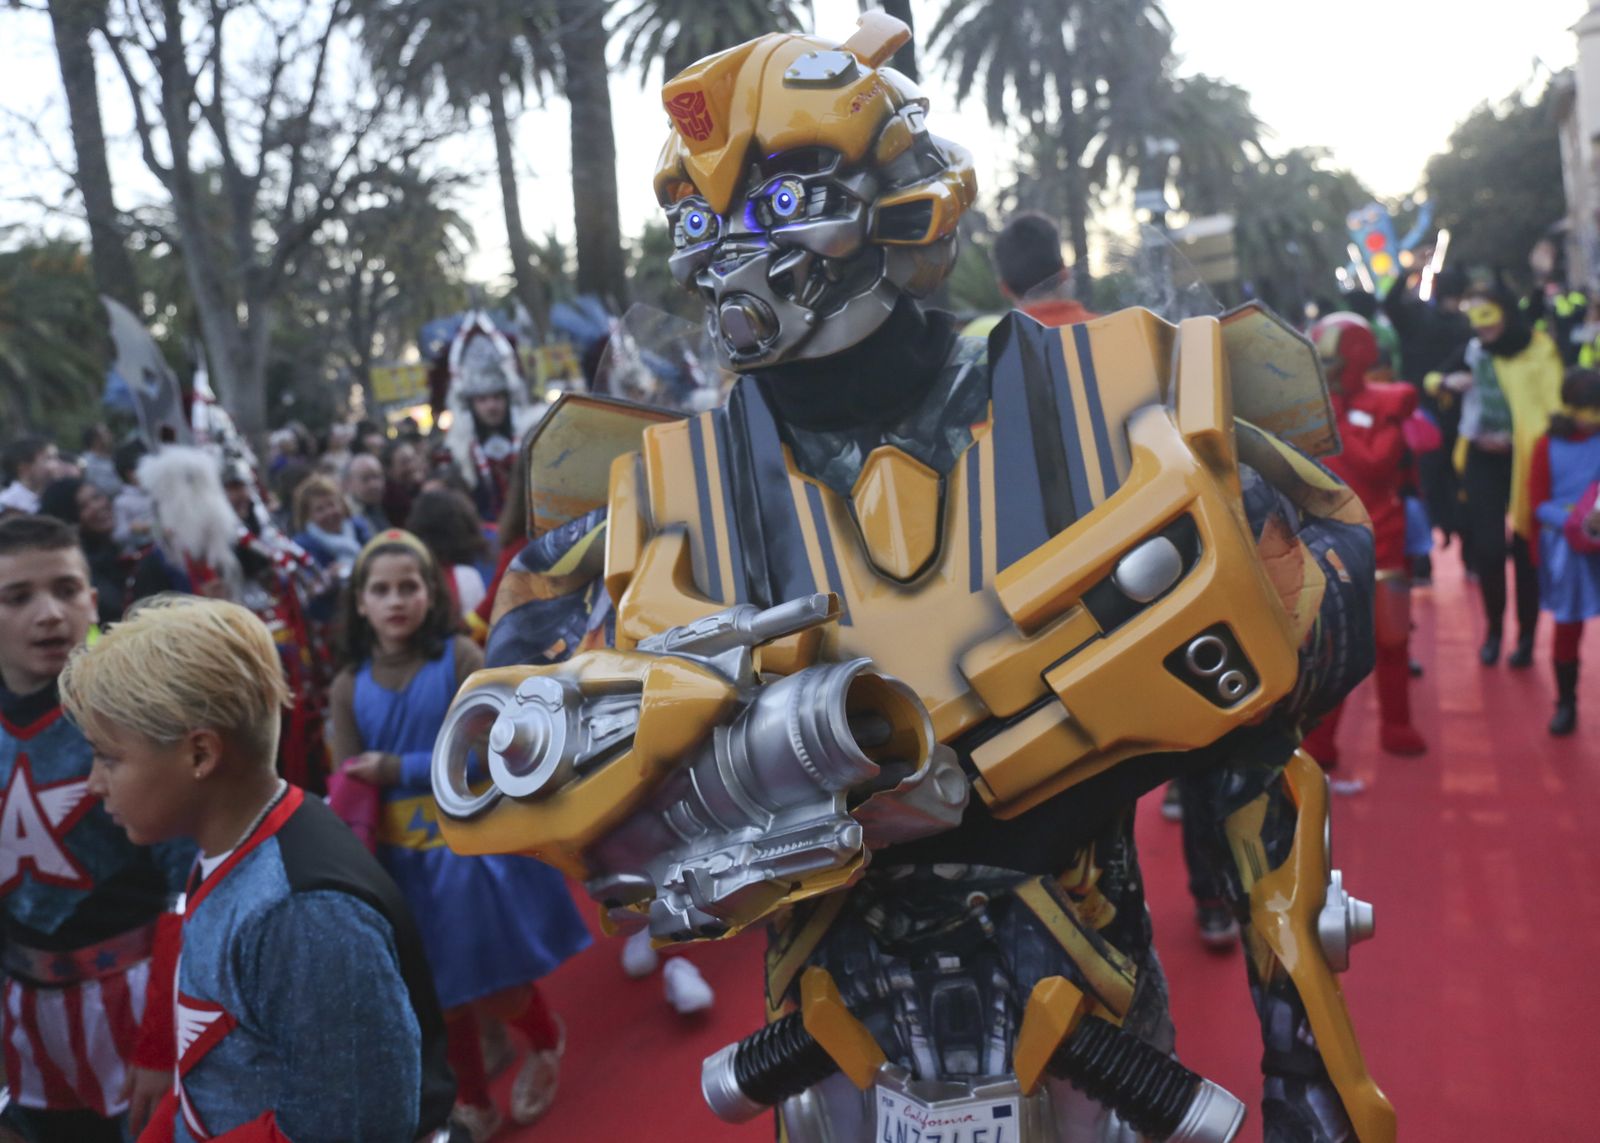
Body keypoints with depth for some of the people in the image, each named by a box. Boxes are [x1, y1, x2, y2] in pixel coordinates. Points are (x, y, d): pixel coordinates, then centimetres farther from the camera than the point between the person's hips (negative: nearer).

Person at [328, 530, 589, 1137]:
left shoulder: (460, 657, -10)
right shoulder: (349, 686, 0)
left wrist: (398, 769, -18)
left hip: (474, 846, -3)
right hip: (406, 860, 3)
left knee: (496, 989, 6)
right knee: (442, 996, 14)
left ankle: (545, 1044, 40)